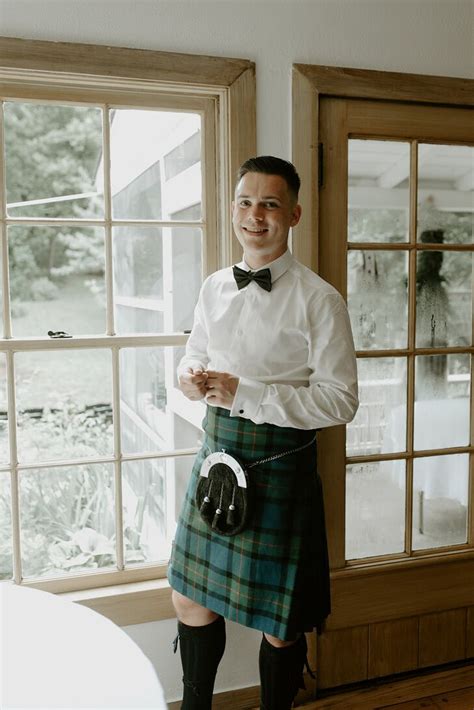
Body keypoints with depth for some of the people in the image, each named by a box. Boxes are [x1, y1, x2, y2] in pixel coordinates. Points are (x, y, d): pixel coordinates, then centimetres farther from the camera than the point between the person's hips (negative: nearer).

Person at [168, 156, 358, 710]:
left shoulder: (318, 300, -13)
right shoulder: (214, 288, 5)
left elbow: (340, 399, -16)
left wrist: (244, 395, -22)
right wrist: (191, 377, -6)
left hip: (279, 463, -5)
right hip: (215, 451, 6)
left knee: (279, 623, 10)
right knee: (191, 599, 19)